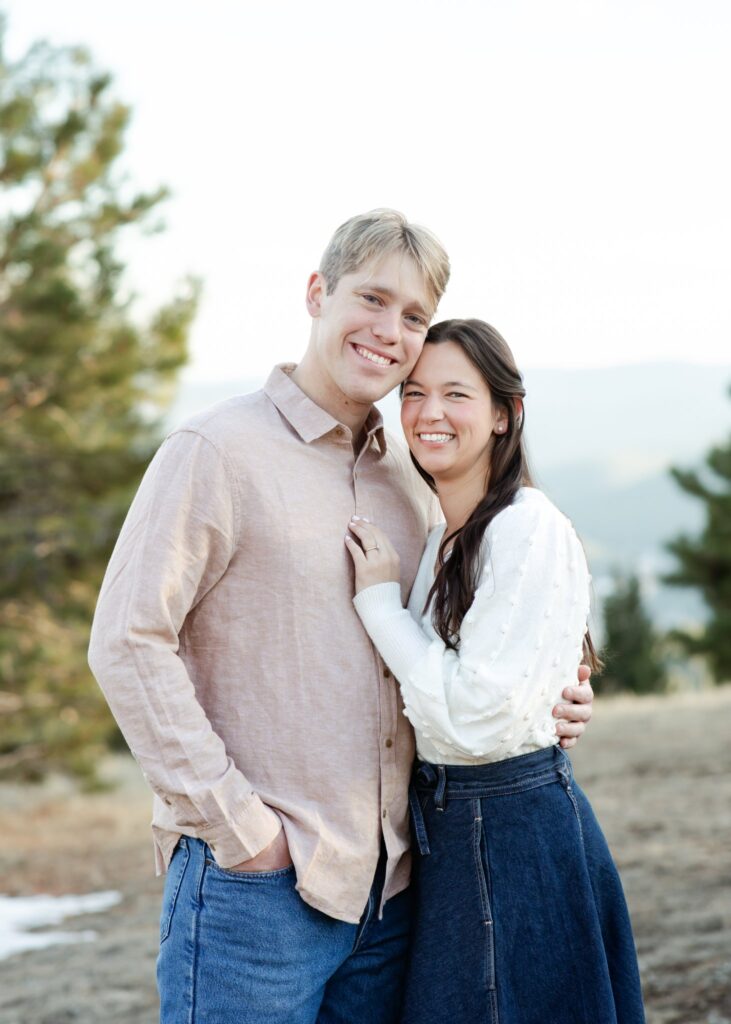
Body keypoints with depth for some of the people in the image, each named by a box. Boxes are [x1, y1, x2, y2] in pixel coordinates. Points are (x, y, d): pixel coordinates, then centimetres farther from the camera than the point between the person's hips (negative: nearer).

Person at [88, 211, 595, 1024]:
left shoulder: (409, 482, 13)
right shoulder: (219, 450, -7)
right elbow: (127, 642, -14)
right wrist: (236, 823, -15)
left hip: (388, 888, 6)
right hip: (254, 882, -6)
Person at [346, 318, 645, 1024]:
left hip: (516, 828, -9)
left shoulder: (529, 529, -17)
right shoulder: (437, 539, 10)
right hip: (448, 826, 9)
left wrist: (381, 600, -15)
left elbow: (478, 718, -23)